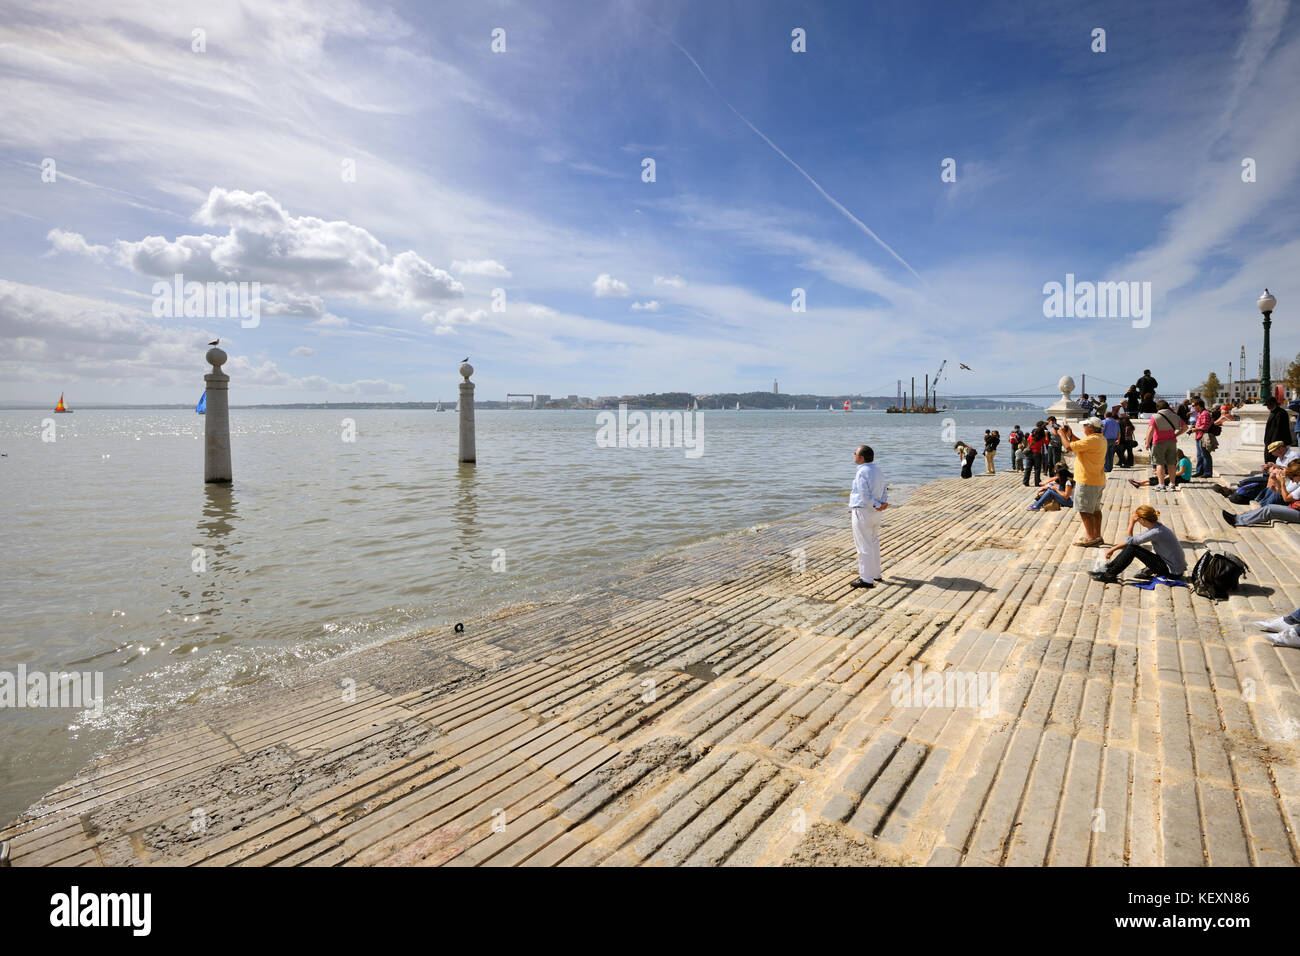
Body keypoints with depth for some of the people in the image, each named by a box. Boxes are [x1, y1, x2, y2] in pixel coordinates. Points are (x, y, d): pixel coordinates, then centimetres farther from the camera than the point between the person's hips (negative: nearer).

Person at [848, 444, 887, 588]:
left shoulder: (862, 473, -20)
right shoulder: (877, 470, 8)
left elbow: (865, 496, -24)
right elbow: (884, 489, 7)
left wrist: (877, 506, -13)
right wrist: (884, 502, -7)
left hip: (863, 512, -9)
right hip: (875, 512, 9)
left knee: (864, 546, -1)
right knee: (874, 544, 20)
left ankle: (867, 579, 4)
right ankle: (875, 574, 32)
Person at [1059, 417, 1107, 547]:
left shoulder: (1092, 440, -22)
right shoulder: (1101, 439, 11)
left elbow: (1069, 447, -21)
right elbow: (1081, 444, 22)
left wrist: (1062, 434, -5)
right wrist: (1070, 434, 14)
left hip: (1088, 482, -10)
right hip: (1098, 481, 10)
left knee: (1085, 510, -3)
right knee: (1095, 509, 16)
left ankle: (1090, 537, 0)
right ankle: (1097, 536, 23)